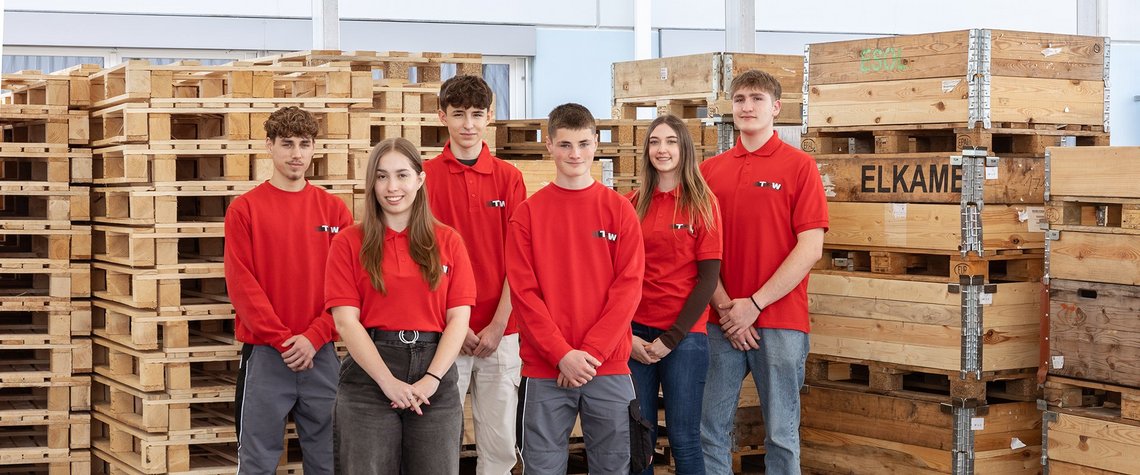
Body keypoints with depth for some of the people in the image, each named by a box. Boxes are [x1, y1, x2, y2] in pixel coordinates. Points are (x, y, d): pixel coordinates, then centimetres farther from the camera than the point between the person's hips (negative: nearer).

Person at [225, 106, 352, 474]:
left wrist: (314, 337, -11)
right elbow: (241, 283, -6)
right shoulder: (245, 209, 1)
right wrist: (282, 340, -12)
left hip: (321, 354, 2)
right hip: (264, 355, -2)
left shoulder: (334, 210, 7)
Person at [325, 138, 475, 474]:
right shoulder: (349, 243, 2)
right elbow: (346, 321, -5)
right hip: (369, 377, -1)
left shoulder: (448, 241, 8)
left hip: (434, 377, 2)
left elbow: (459, 318, 2)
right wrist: (388, 381, -14)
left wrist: (431, 379, -11)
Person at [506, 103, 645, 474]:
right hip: (544, 370, -1)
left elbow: (629, 286, -2)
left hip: (609, 368, 1)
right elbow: (523, 292, -3)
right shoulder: (528, 213, 3)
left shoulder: (620, 209, 5)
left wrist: (591, 352, -11)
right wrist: (562, 354, -13)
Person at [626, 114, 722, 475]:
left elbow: (708, 276, -5)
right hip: (635, 337, 3)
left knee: (683, 438, 2)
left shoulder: (702, 204, -2)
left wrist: (670, 338, -9)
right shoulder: (633, 204, 6)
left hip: (684, 336, -2)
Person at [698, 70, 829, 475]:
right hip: (721, 323, 4)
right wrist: (725, 307, -7)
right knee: (710, 429, 6)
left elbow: (810, 248, -9)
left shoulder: (799, 166, -2)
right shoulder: (710, 169, 9)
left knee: (781, 434, 3)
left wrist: (754, 304, -12)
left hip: (780, 322, -3)